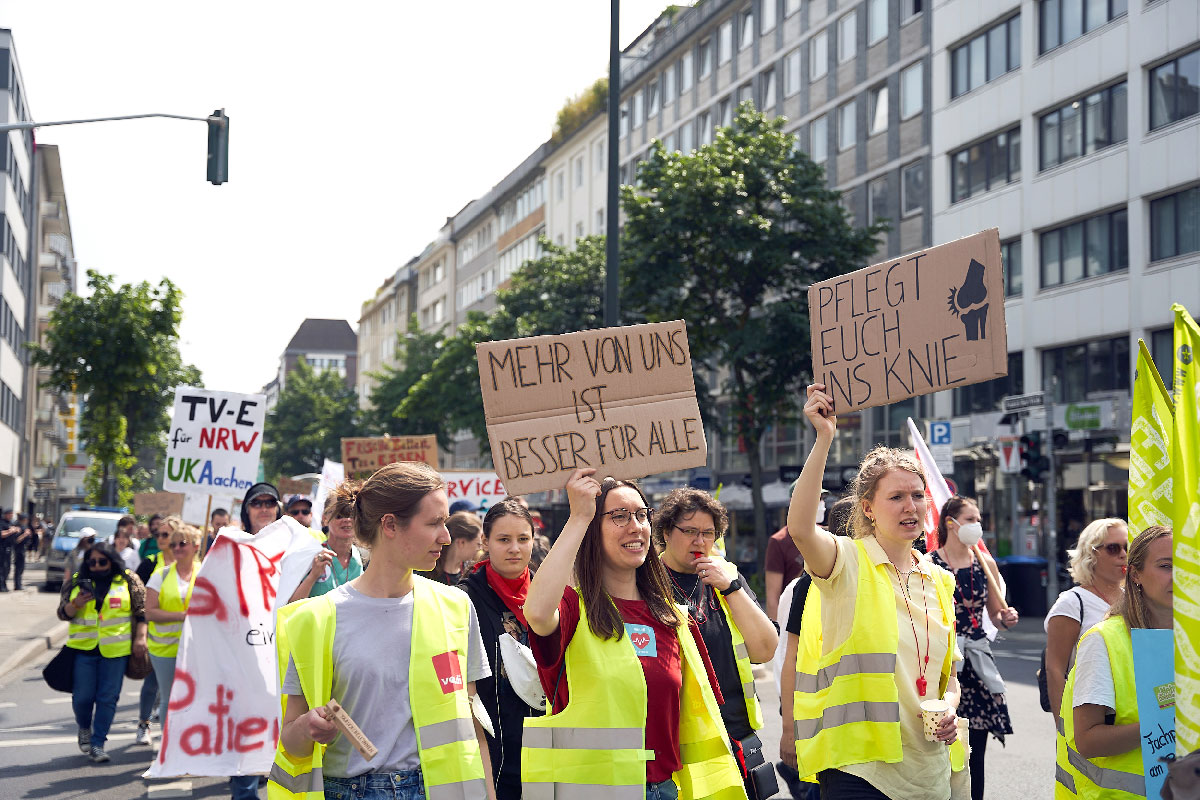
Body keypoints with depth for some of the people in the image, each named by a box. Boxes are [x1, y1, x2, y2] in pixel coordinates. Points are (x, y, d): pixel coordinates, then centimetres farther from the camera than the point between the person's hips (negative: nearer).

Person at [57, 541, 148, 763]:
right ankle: (84, 728, 30)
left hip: (115, 650, -1)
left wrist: (140, 638, -3)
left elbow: (142, 611, 6)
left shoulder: (129, 581, 4)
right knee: (82, 696, 1)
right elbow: (62, 613, 9)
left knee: (108, 698, -1)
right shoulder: (76, 582, 8)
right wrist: (76, 604, -12)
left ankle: (97, 743, 8)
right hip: (83, 647, 1)